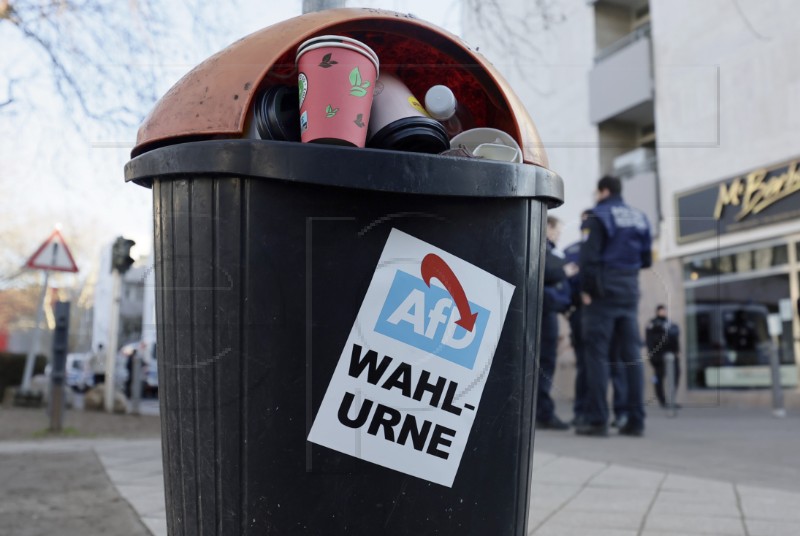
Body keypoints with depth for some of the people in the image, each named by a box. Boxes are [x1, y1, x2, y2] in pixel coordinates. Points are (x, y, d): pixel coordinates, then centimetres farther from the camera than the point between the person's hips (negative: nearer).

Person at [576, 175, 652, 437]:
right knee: (631, 354, 7)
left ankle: (597, 420, -8)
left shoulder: (598, 217, -5)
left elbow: (589, 256, -15)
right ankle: (636, 420, 6)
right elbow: (646, 259, 16)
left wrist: (586, 289, -9)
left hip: (603, 290, -6)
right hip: (630, 291, 6)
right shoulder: (639, 218, 14)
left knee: (597, 354, -4)